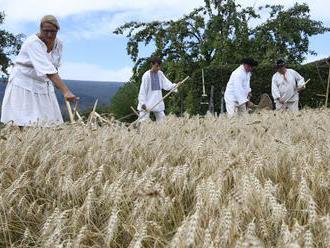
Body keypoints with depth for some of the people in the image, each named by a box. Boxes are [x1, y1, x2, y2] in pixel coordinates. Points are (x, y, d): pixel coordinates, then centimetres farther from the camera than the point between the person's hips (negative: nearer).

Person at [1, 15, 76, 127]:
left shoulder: (58, 44, -3)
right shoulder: (33, 43, -26)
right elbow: (47, 70, -38)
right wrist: (66, 91, -47)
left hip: (43, 84, 6)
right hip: (23, 83, -6)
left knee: (47, 122, 2)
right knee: (22, 123, -10)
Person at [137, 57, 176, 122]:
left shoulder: (160, 74, 5)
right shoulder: (146, 75, -11)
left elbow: (166, 85, 0)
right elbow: (143, 90, -11)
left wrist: (175, 85, -18)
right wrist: (142, 103, -14)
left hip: (158, 103, 6)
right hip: (147, 104, -6)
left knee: (162, 120, 6)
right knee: (143, 121, -5)